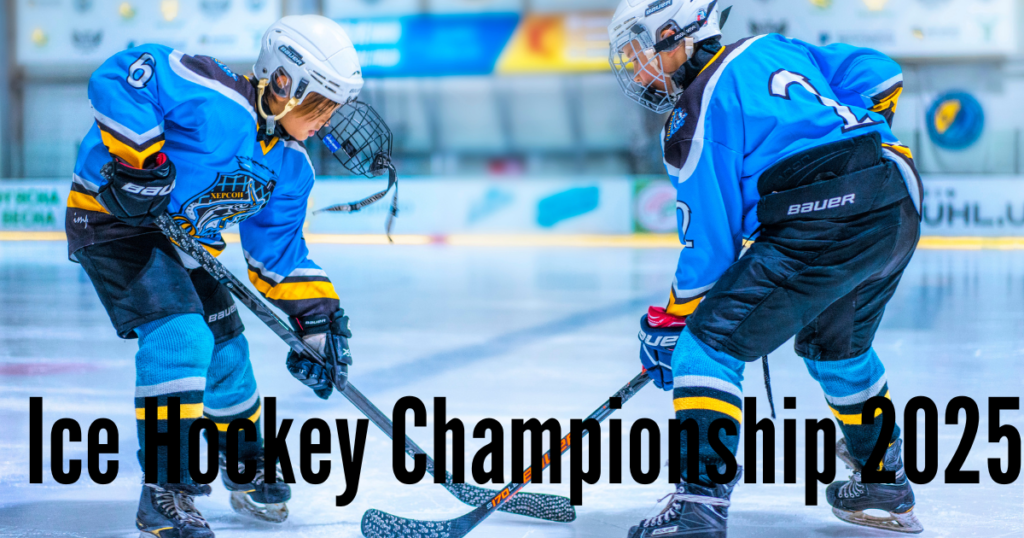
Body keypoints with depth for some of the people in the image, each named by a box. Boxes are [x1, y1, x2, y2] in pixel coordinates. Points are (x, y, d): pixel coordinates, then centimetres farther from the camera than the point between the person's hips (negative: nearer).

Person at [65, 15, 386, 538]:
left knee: (225, 350, 13)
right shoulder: (215, 100, -28)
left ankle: (248, 473, 38)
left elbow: (278, 252, 7)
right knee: (179, 334, -24)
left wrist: (316, 317, -2)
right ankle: (164, 493, -17)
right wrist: (138, 157, -36)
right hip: (111, 217, -9)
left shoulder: (288, 167, -1)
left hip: (186, 239, 9)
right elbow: (116, 77, -34)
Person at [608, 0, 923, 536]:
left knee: (710, 342, -4)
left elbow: (709, 242, -3)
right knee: (835, 342, 31)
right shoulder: (769, 49, 20)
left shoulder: (694, 117, -2)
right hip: (902, 209, 9)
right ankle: (886, 485, 44)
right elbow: (879, 73, 22)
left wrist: (669, 325, 7)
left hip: (823, 226, -9)